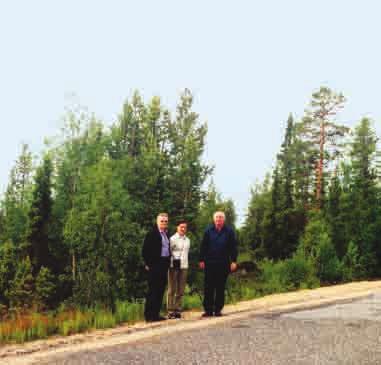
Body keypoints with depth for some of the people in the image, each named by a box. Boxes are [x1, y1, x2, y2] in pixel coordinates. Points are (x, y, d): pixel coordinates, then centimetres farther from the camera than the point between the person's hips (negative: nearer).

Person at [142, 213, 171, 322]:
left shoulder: (166, 234, 16)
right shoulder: (152, 234, -7)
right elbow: (145, 250, -9)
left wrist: (168, 262, 12)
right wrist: (148, 264, -12)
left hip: (164, 265, 8)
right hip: (155, 265, -8)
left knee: (161, 290, 9)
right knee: (153, 289, -6)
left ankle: (156, 314, 16)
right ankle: (149, 315, -1)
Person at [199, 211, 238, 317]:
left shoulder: (229, 231, 3)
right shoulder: (208, 231, 5)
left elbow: (233, 247, 3)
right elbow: (203, 246, 5)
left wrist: (233, 261, -4)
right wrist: (201, 260, 0)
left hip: (223, 264, 0)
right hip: (209, 263, 0)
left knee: (220, 288, 4)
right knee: (208, 287, 1)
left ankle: (218, 309, 11)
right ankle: (208, 309, 7)